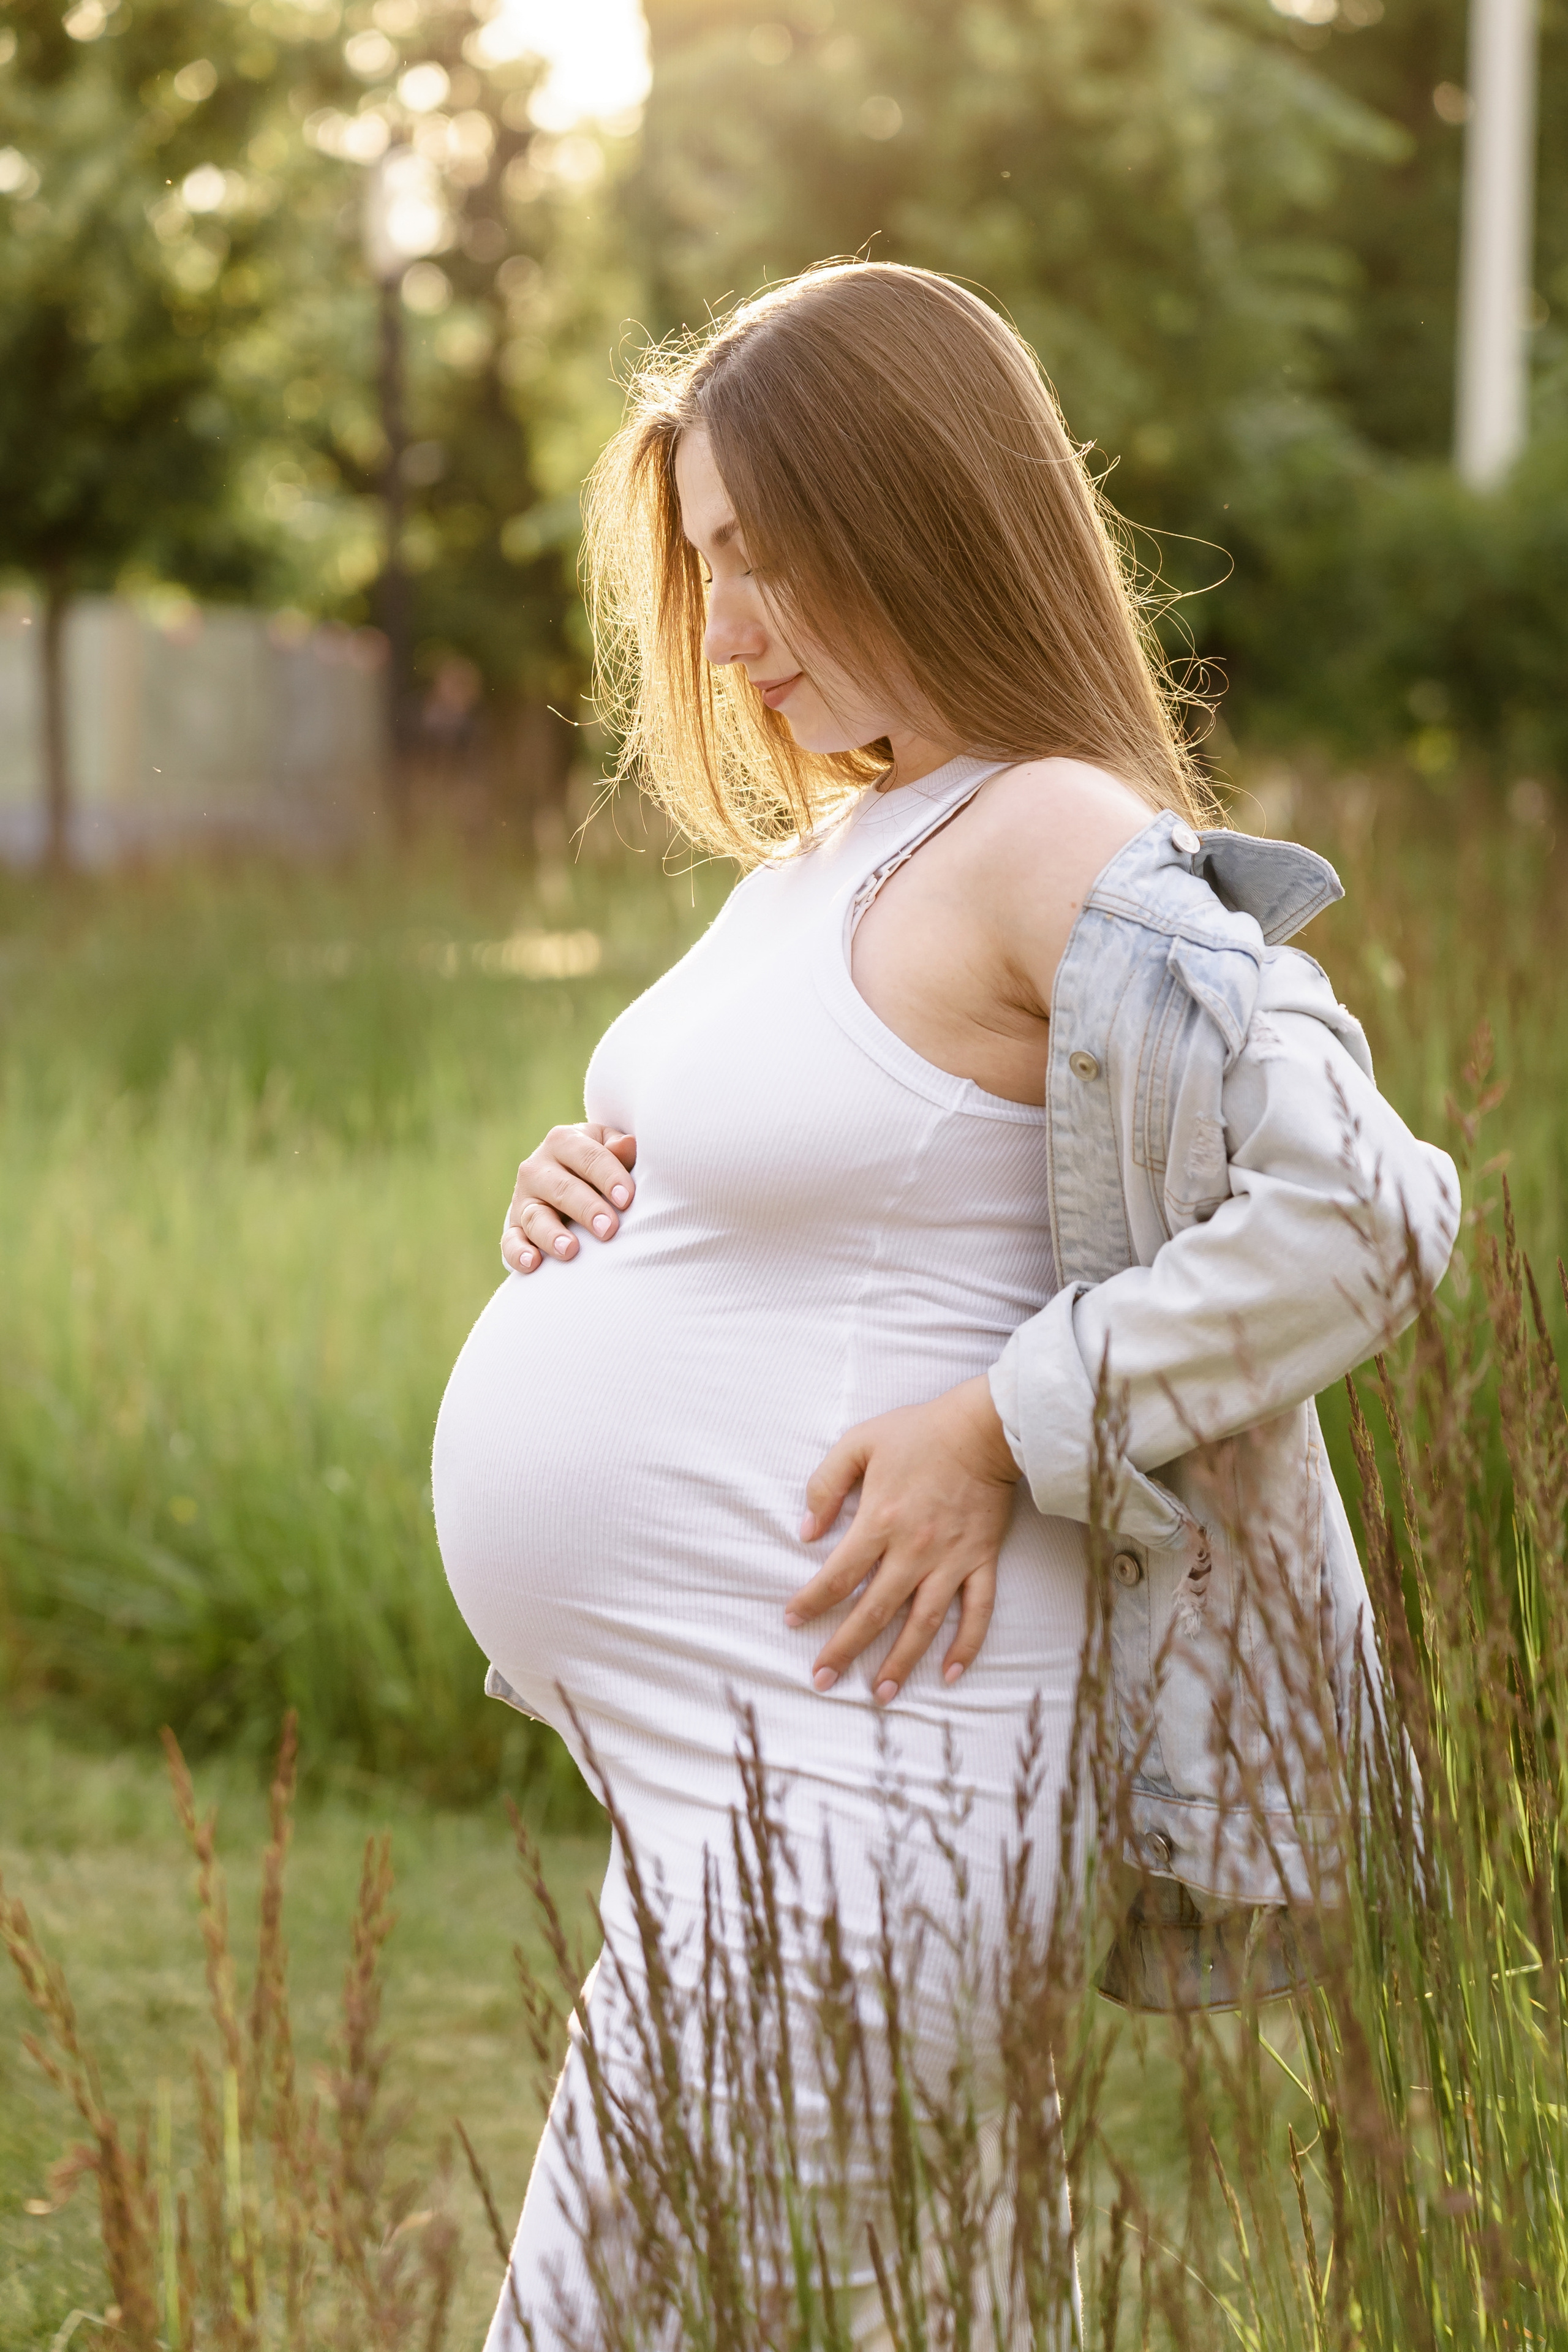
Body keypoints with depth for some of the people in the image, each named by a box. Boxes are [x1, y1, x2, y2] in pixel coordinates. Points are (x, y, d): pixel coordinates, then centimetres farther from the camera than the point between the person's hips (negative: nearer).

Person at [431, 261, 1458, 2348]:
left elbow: (1357, 1214, -22)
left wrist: (1004, 1432, -21)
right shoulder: (834, 847, 14)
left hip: (838, 1780, -10)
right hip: (707, 1767, 10)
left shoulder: (1062, 849, -16)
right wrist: (589, 1193, 6)